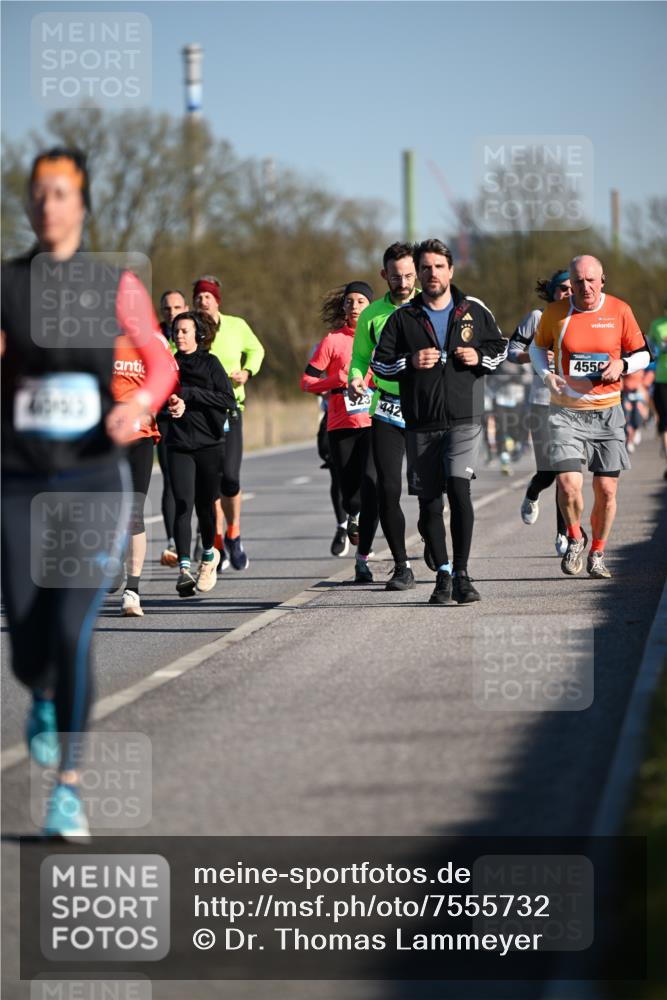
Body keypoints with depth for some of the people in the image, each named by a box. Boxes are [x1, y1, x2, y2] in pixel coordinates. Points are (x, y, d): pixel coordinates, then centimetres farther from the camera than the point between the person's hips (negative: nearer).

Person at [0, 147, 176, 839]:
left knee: (71, 633, -18)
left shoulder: (117, 285, 0)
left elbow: (161, 364, 9)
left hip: (94, 483, -1)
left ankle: (67, 789, -7)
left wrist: (140, 406, -11)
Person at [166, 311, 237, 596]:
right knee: (183, 505, -13)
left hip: (209, 443, -1)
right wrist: (174, 404, -5)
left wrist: (189, 394, -14)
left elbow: (228, 400, -8)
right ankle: (184, 568, -19)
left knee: (205, 504, 5)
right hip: (179, 445, 1)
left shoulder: (210, 363, 1)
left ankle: (209, 554, 32)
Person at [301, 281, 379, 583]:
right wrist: (338, 380, -13)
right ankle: (353, 516, 44)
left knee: (371, 486, -16)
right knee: (350, 491, 4)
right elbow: (306, 381, 2)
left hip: (374, 424, 0)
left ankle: (362, 558, -9)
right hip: (341, 426, 0)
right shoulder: (333, 341, 3)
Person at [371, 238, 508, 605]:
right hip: (420, 423, 2)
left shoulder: (474, 311, 6)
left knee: (458, 488, -19)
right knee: (429, 502, 5)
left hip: (464, 419, -2)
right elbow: (379, 362, 5)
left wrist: (480, 357, -4)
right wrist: (410, 363, -12)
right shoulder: (402, 317, 5)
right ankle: (443, 574, 19)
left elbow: (500, 347, 17)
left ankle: (461, 574, -14)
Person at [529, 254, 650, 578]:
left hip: (607, 412, 1)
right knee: (569, 485, -16)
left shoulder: (619, 311, -2)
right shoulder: (555, 312, -2)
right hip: (566, 414, -1)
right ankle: (575, 537, 14)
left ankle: (597, 554, 24)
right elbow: (537, 347, 15)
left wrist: (622, 364, -14)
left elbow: (642, 354, 7)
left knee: (606, 491, 2)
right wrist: (546, 375, -4)